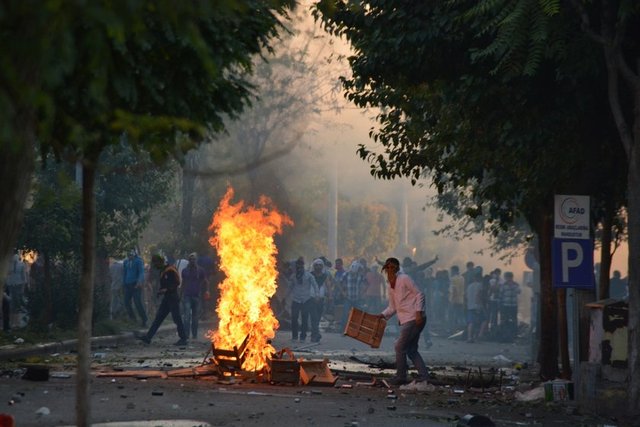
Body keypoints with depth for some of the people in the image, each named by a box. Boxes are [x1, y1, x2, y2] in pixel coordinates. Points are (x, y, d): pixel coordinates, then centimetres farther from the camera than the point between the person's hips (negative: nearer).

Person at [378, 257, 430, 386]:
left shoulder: (404, 279, -8)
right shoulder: (391, 286, 16)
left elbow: (419, 294, -11)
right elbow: (392, 307, 20)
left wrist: (418, 312, -19)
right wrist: (382, 315, 5)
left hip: (414, 319, -9)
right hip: (406, 320, 9)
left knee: (400, 347, -5)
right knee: (411, 350, 10)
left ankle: (401, 377, 4)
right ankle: (423, 375, 11)